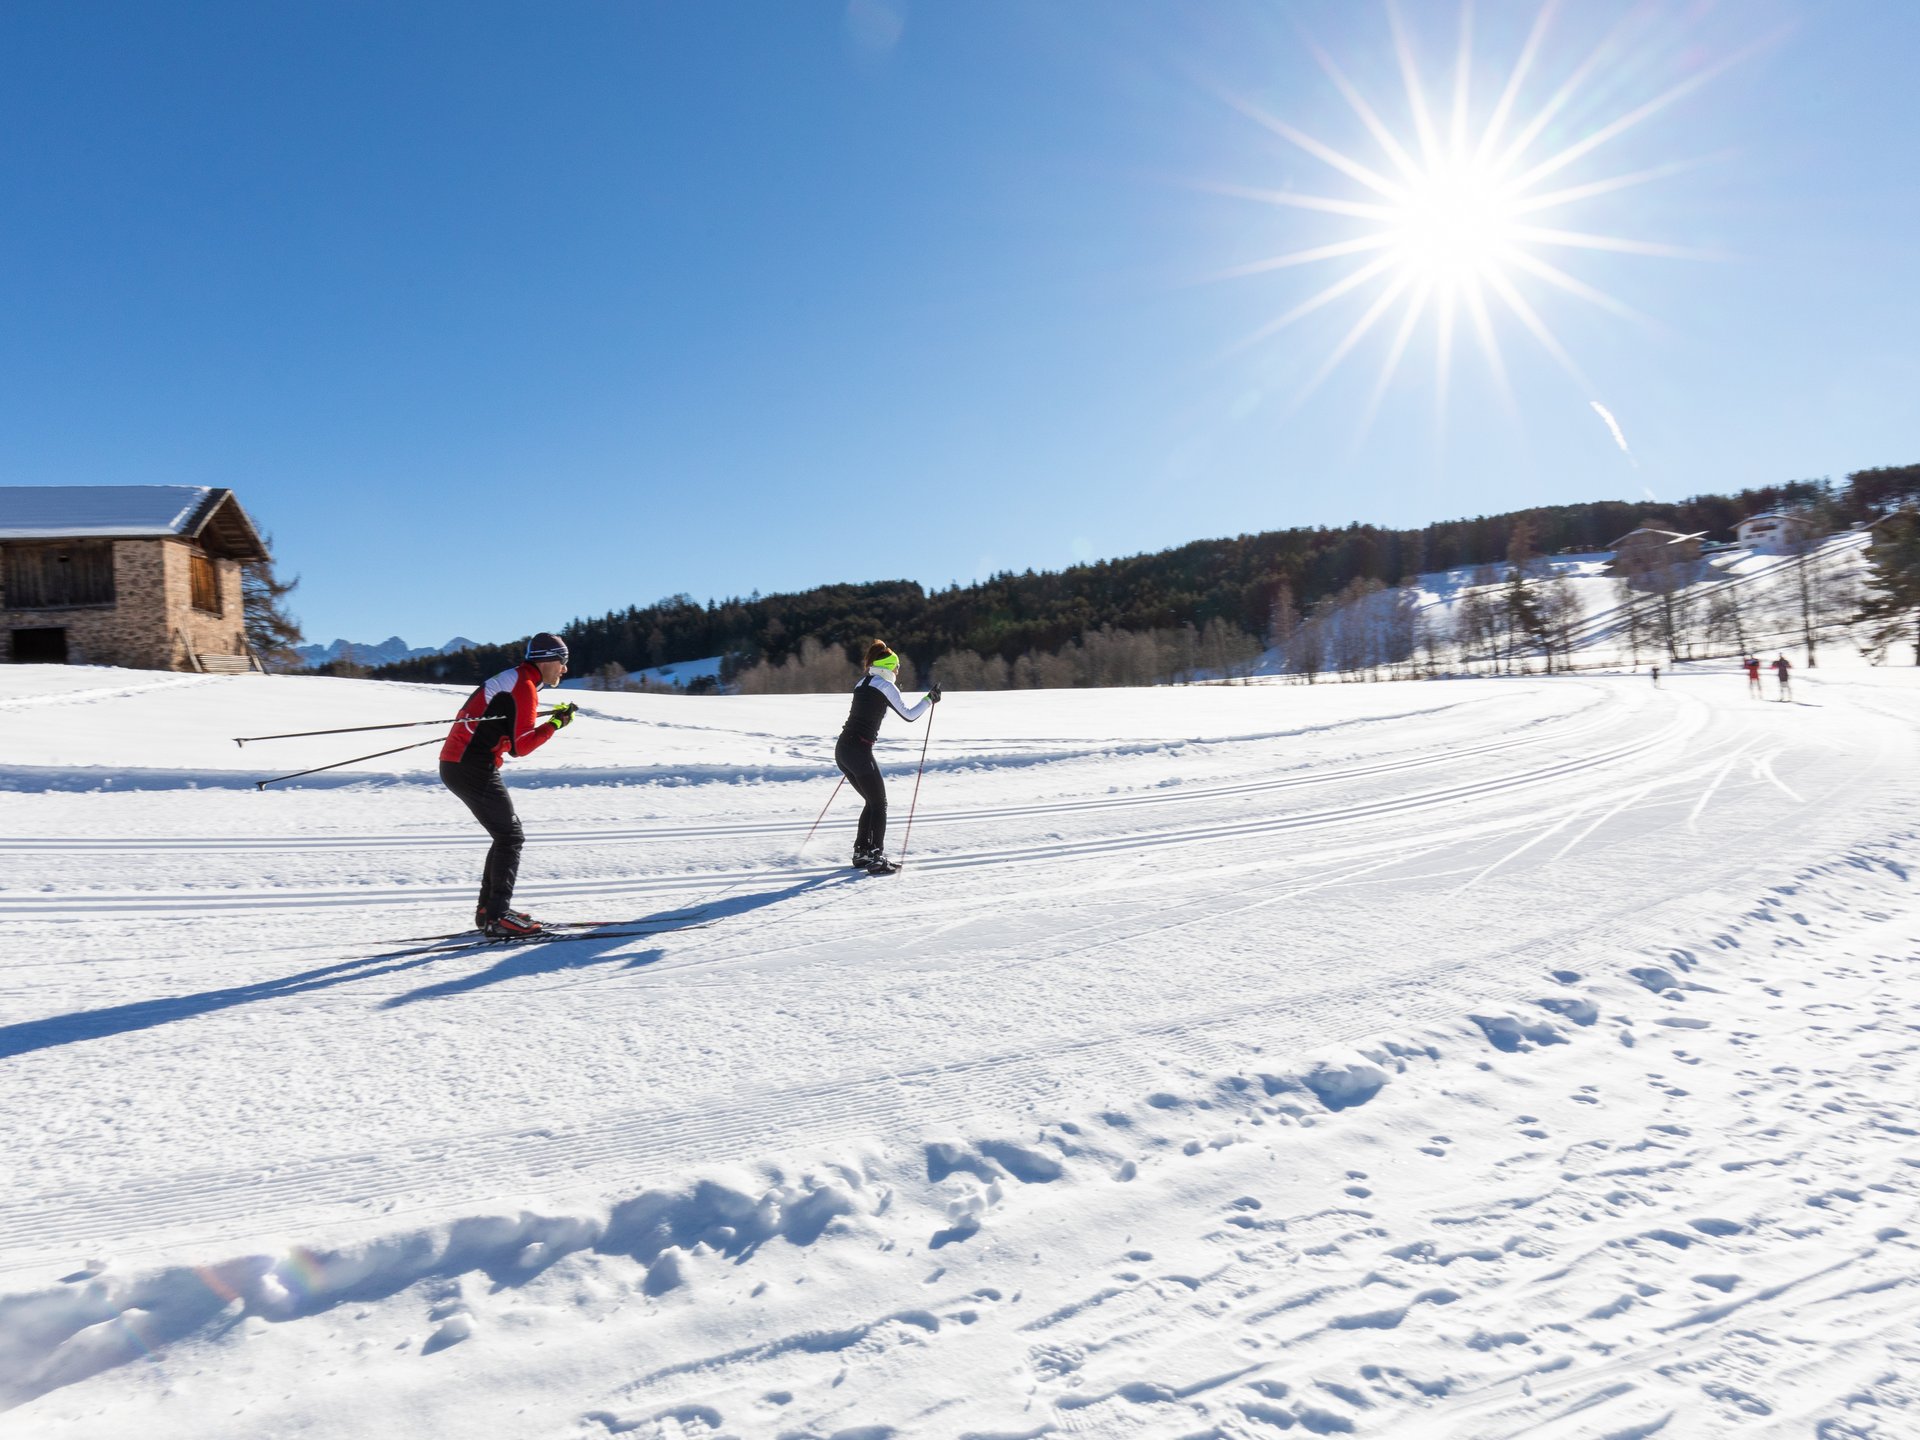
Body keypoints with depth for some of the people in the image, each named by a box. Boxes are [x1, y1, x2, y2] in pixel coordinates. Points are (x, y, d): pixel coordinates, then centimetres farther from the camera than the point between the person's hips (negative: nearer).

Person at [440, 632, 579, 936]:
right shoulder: (524, 686, -13)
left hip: (456, 764, 10)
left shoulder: (512, 679, 18)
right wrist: (555, 724, -12)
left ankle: (489, 910, 18)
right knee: (510, 836, -6)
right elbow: (520, 746, -18)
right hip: (473, 769, -10)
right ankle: (498, 917, -7)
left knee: (507, 835, 15)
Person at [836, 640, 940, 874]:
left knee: (872, 802, 19)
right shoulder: (886, 686, -5)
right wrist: (930, 700, 6)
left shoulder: (863, 682, 17)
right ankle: (876, 858, -1)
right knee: (879, 804, 3)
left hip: (842, 748, 8)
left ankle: (861, 852, 21)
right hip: (859, 751, -8)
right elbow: (909, 715, -4)